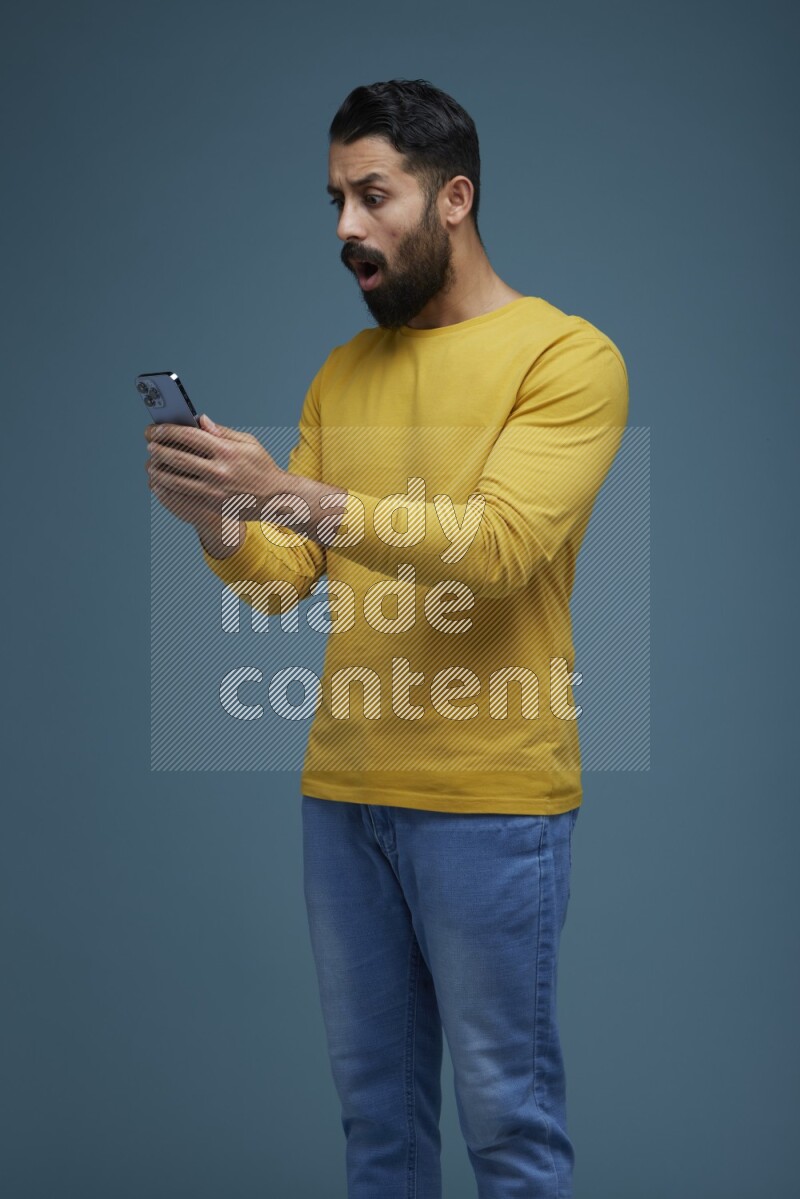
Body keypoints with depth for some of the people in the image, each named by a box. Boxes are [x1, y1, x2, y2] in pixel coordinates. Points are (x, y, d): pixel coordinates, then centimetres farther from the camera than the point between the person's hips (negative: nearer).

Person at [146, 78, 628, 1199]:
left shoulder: (568, 357, -6)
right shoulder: (342, 371, 12)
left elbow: (496, 548, -20)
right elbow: (279, 582, 9)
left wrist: (293, 494, -26)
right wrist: (214, 518, -13)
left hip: (489, 802, -5)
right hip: (341, 789, 6)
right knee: (373, 1095, 15)